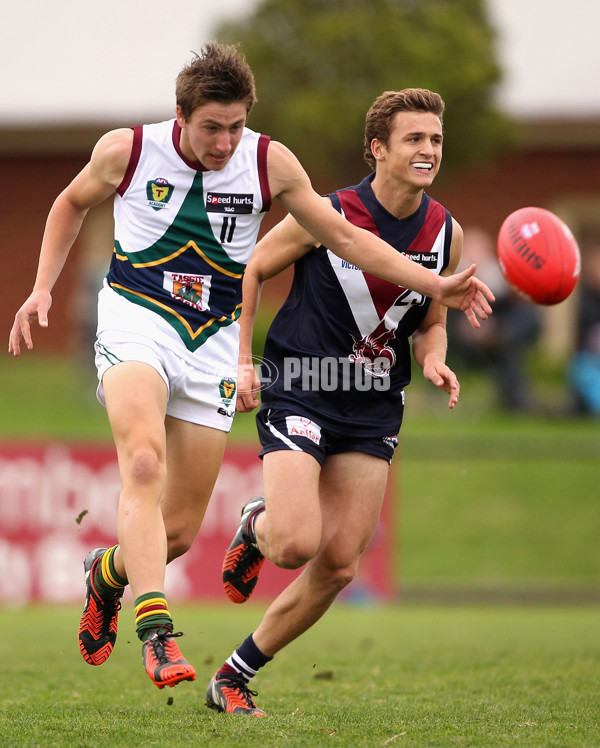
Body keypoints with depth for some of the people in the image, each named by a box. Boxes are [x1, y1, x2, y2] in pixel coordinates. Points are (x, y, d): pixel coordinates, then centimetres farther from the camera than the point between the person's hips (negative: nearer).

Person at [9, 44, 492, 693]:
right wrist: (42, 290, 6)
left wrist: (437, 287, 0)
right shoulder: (126, 151, -6)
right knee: (144, 465, -31)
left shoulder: (270, 163, -2)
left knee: (180, 528, 3)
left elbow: (345, 237, 6)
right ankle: (155, 632, -39)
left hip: (212, 346, 3)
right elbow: (72, 204, 15)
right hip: (136, 324, -3)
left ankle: (107, 573, 37)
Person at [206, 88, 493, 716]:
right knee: (296, 544, -21)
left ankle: (234, 678, 15)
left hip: (373, 413, 5)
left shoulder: (446, 233, 2)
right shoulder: (326, 216, -12)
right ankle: (257, 526, 17)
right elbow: (249, 270, 1)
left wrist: (433, 360, -6)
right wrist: (242, 361, -3)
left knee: (338, 565, 0)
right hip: (300, 396, -5)